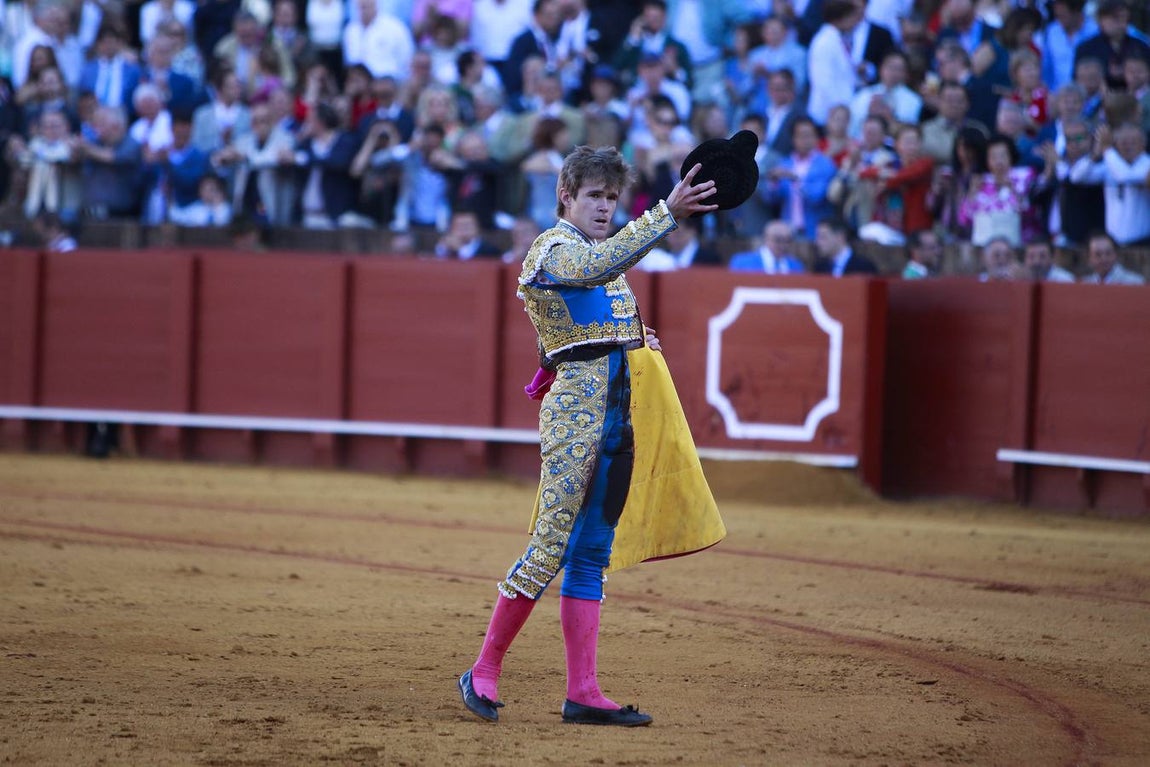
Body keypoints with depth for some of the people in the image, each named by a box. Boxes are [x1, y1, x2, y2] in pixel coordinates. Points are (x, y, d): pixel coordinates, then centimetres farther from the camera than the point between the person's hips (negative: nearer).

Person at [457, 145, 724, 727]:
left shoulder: (601, 253, 20)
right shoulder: (553, 248, -8)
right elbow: (601, 266, -31)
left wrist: (643, 346, 11)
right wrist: (666, 214, -39)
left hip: (620, 413, 9)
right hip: (576, 409, -9)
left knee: (593, 551, 7)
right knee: (551, 546, -10)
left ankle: (583, 693, 7)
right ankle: (483, 673, -2)